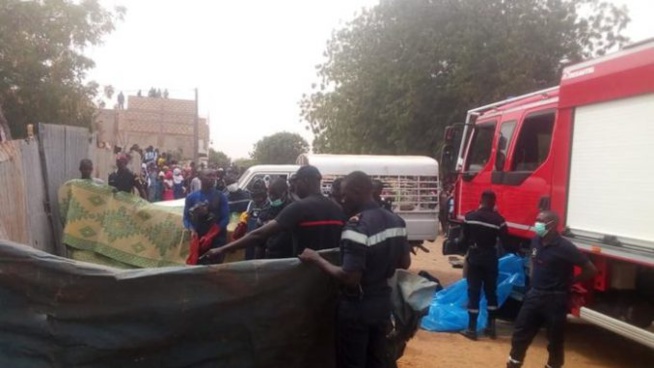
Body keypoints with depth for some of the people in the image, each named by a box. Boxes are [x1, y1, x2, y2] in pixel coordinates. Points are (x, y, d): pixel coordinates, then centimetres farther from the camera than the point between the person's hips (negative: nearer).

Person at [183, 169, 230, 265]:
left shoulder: (220, 196, 0)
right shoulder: (192, 197, 6)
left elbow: (225, 218, -3)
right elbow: (186, 218, 7)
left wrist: (210, 235, -14)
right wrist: (192, 230, -13)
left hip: (216, 239, -1)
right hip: (198, 238, 1)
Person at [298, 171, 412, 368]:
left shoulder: (357, 227, -25)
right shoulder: (396, 221, 1)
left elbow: (350, 278, -26)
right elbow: (405, 263, 10)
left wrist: (317, 259, -16)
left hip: (357, 306, -7)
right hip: (383, 302, 8)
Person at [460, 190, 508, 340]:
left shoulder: (469, 217, -5)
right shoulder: (498, 220, -11)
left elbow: (464, 238, 4)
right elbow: (505, 242, -8)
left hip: (474, 258, 0)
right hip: (490, 259, 0)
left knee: (473, 292, 3)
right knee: (491, 292, 13)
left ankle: (472, 329, 3)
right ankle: (491, 327, 17)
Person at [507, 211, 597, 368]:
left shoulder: (565, 247, -18)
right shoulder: (536, 241, 2)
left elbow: (591, 270, -14)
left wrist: (569, 282, -5)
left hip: (554, 299, -6)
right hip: (534, 295, 6)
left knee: (554, 339, 9)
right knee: (520, 332, 11)